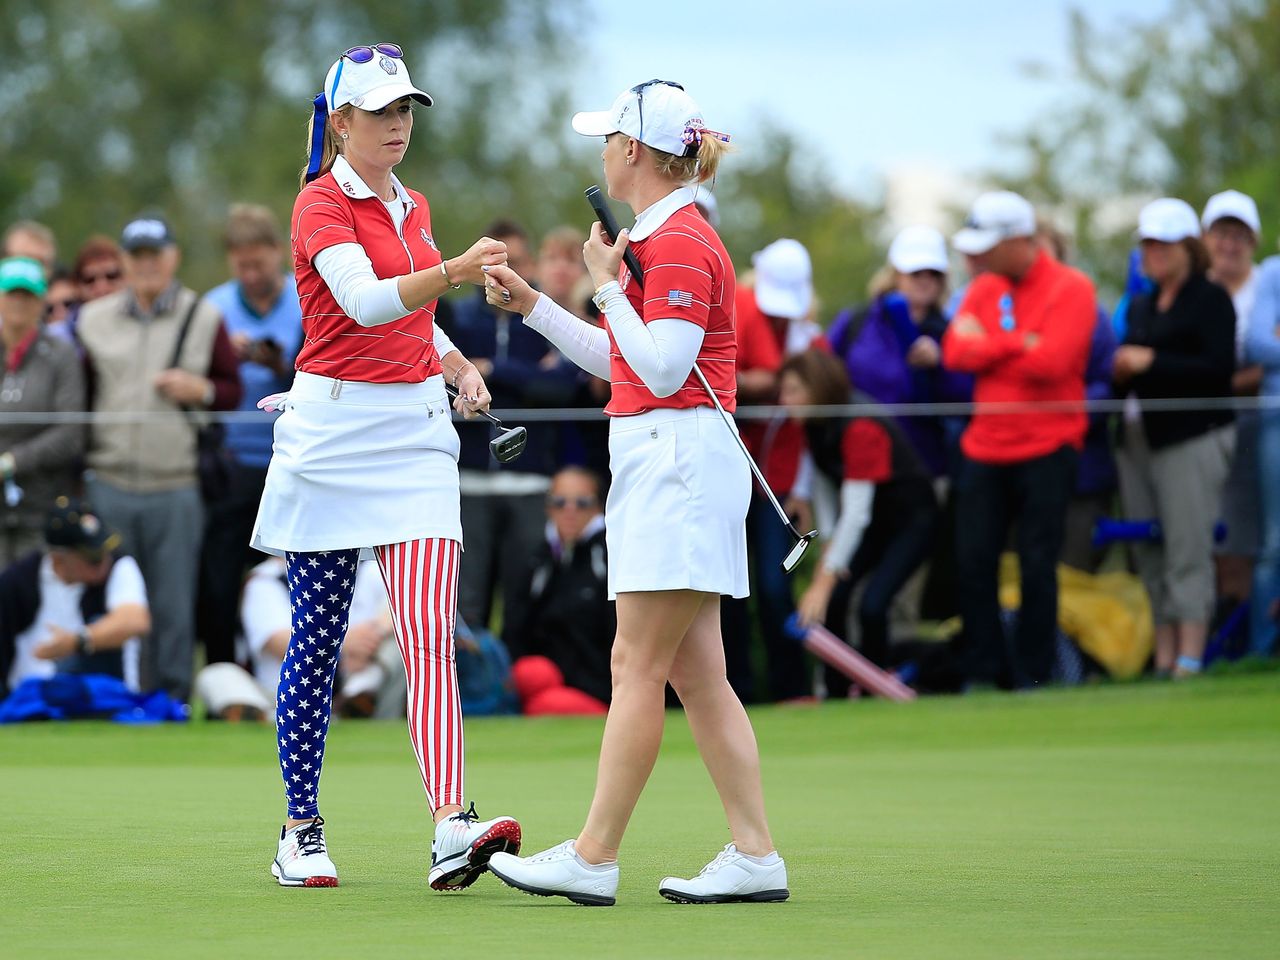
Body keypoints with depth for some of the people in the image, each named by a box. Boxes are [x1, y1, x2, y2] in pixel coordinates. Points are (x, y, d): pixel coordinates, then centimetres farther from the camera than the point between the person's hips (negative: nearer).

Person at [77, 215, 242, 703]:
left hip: (176, 492, -1)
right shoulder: (93, 320, 10)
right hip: (108, 486, 1)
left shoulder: (204, 319, 7)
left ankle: (171, 697, 6)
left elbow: (234, 391, 10)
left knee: (174, 606, 0)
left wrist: (201, 391, -11)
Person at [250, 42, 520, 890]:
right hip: (333, 430, -5)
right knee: (318, 640, 2)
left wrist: (458, 366, 9)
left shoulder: (414, 208, 14)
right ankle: (301, 835, 14)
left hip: (418, 429, 5)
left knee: (430, 635, -10)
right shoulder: (322, 203, -7)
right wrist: (453, 272, -40)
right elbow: (365, 301, -25)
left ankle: (453, 830, -21)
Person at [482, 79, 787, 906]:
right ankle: (755, 855, 6)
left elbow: (661, 369, -20)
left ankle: (594, 859, -6)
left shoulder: (681, 243, -14)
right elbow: (618, 360, 26)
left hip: (678, 457, -10)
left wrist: (607, 284, -13)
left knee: (637, 667, -7)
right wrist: (531, 304, 21)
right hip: (656, 459, 10)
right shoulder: (659, 238, 18)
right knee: (696, 673, 7)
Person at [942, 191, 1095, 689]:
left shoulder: (1071, 289, -7)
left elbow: (1051, 362, -20)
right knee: (973, 560, 0)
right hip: (985, 447, 5)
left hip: (1047, 447, -5)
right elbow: (956, 353, -1)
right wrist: (1017, 344, -13)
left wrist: (986, 349, -8)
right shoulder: (984, 289, 11)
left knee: (1037, 567, -2)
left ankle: (1032, 676, 6)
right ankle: (986, 672, 9)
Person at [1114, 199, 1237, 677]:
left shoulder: (1210, 299, -3)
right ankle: (1163, 659, 8)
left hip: (1193, 436, -8)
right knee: (1149, 554, 5)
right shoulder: (1141, 306, 20)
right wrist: (1121, 372, 3)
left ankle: (1190, 657, -12)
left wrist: (1151, 362, -14)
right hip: (1140, 436, 8)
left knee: (1187, 549, -11)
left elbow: (1219, 367, -14)